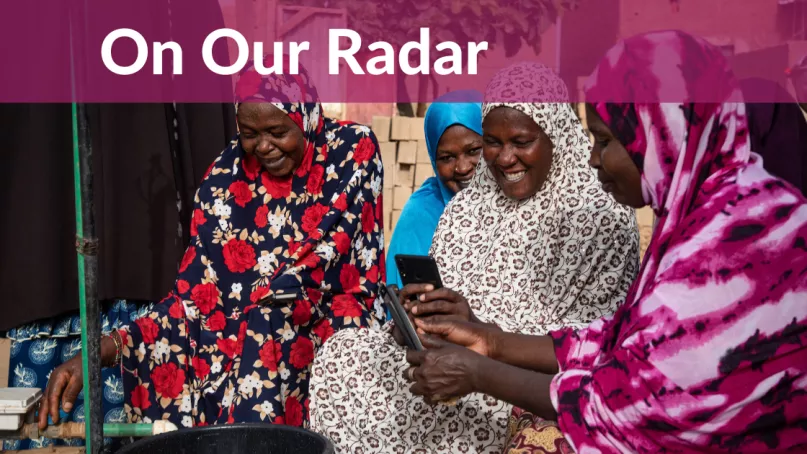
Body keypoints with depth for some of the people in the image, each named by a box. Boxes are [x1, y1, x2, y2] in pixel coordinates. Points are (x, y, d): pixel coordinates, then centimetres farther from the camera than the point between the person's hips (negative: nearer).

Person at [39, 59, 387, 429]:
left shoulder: (355, 150, -6)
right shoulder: (225, 179, -2)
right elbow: (193, 298, -4)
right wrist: (100, 350, -18)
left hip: (340, 326, -1)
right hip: (243, 339, 2)